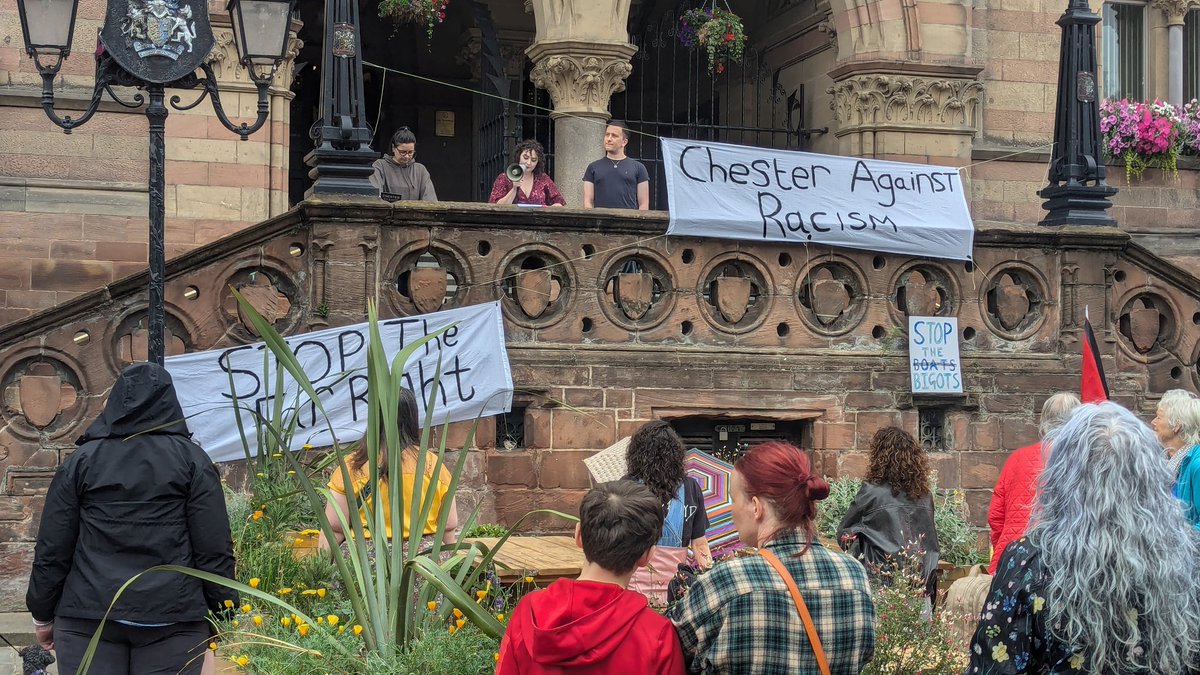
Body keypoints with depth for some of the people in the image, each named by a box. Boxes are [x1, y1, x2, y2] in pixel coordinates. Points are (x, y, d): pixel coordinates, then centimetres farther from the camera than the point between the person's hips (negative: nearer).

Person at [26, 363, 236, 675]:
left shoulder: (81, 460, 6)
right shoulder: (191, 459, 3)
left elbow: (51, 549, 6)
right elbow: (215, 548, -1)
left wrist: (43, 614, 16)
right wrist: (224, 613, 7)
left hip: (89, 616, 1)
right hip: (172, 619, -1)